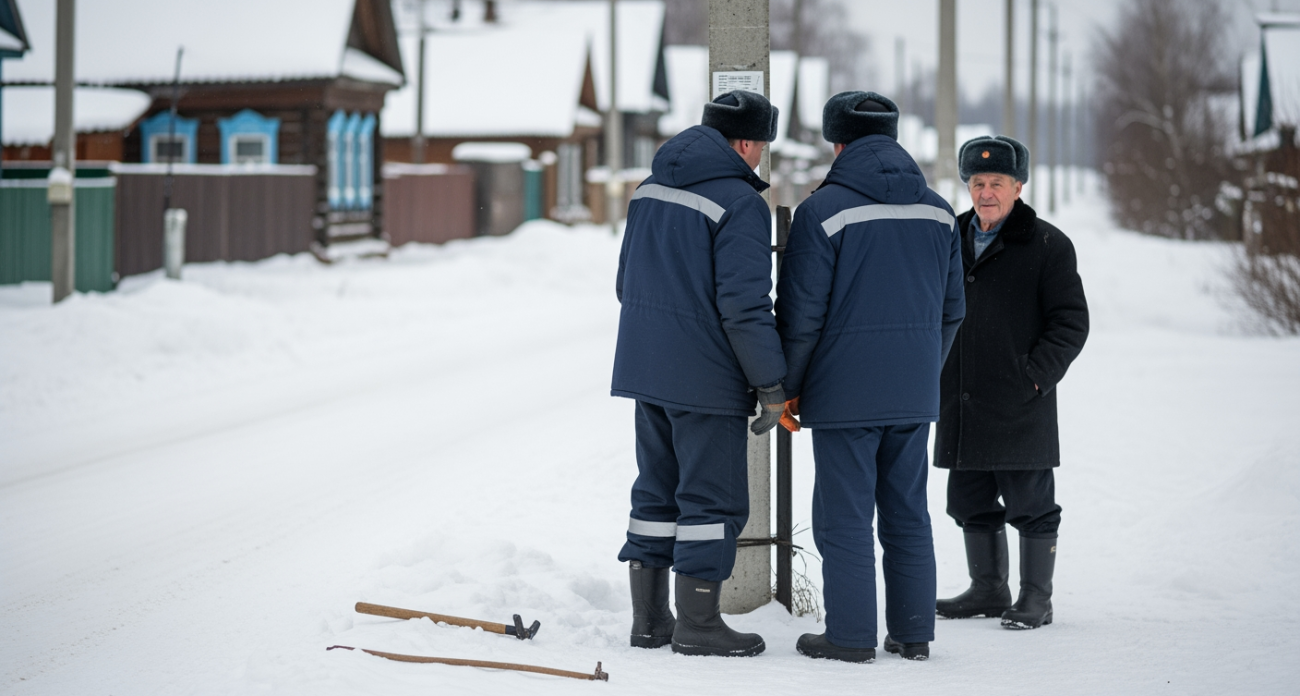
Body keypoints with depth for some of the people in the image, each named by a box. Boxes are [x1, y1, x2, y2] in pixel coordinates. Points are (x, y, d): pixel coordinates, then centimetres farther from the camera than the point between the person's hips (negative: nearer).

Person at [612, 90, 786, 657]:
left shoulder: (649, 190, 10)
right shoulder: (739, 203, -15)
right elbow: (745, 304, -19)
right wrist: (772, 384, -13)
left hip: (644, 369, 8)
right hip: (706, 377, -8)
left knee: (657, 490, 15)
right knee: (713, 498, 1)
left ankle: (649, 618, 19)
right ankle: (698, 626, 4)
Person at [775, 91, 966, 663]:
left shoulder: (824, 210, -11)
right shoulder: (937, 212, 7)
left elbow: (801, 313, -11)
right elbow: (951, 310, 13)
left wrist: (787, 387, 0)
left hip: (844, 394, -5)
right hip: (914, 394, 5)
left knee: (844, 517, 2)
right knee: (907, 515, 12)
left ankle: (851, 636, 5)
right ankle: (913, 633, 16)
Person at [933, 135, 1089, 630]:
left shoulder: (1046, 245, -4)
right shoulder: (952, 241, 13)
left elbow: (1070, 322, -5)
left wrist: (1036, 377, -13)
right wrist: (934, 376, 10)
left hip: (1021, 408, -6)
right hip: (960, 406, 6)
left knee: (1030, 503, 0)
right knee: (972, 502, 13)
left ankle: (1036, 596, 9)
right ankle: (987, 588, 25)